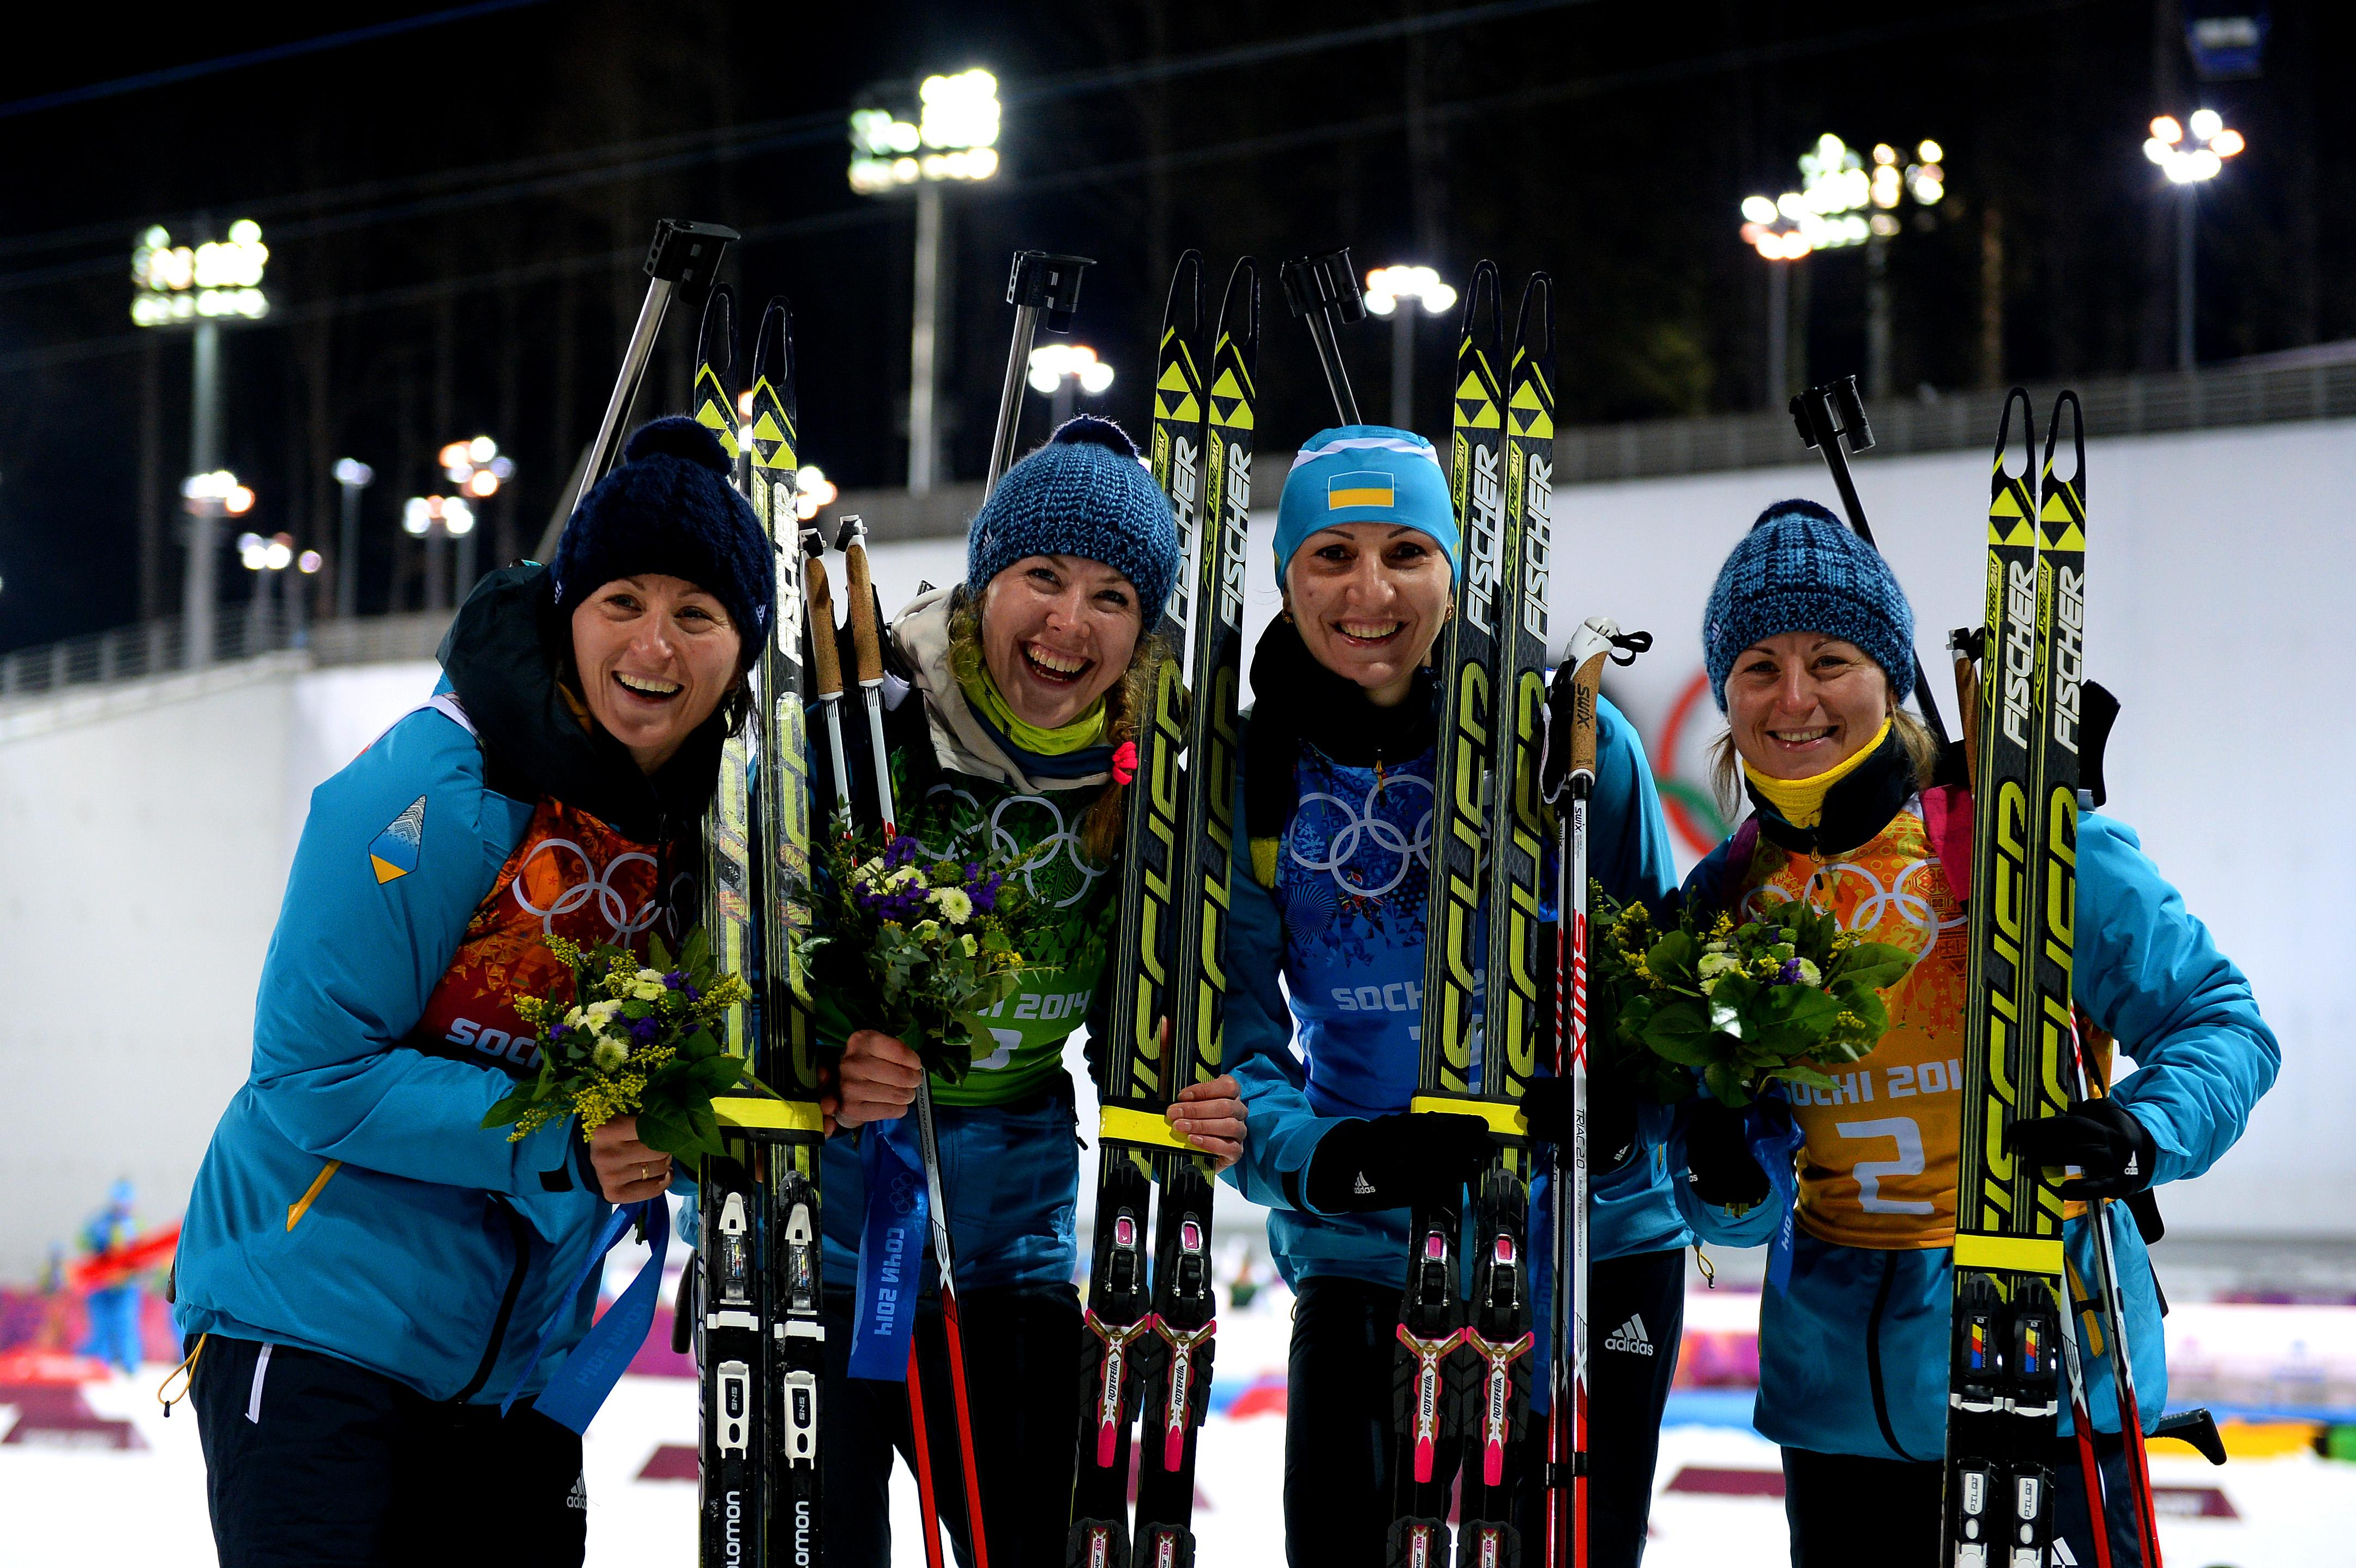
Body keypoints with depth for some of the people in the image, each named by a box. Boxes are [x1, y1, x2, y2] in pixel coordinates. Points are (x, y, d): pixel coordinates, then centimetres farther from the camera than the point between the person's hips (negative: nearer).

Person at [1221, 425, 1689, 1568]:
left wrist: (1618, 1106, -25)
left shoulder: (1571, 738, -8)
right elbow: (1227, 1041, -8)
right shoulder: (1250, 778, -4)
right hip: (1364, 1259, 1)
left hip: (1588, 1247, -1)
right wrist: (1321, 1160, -28)